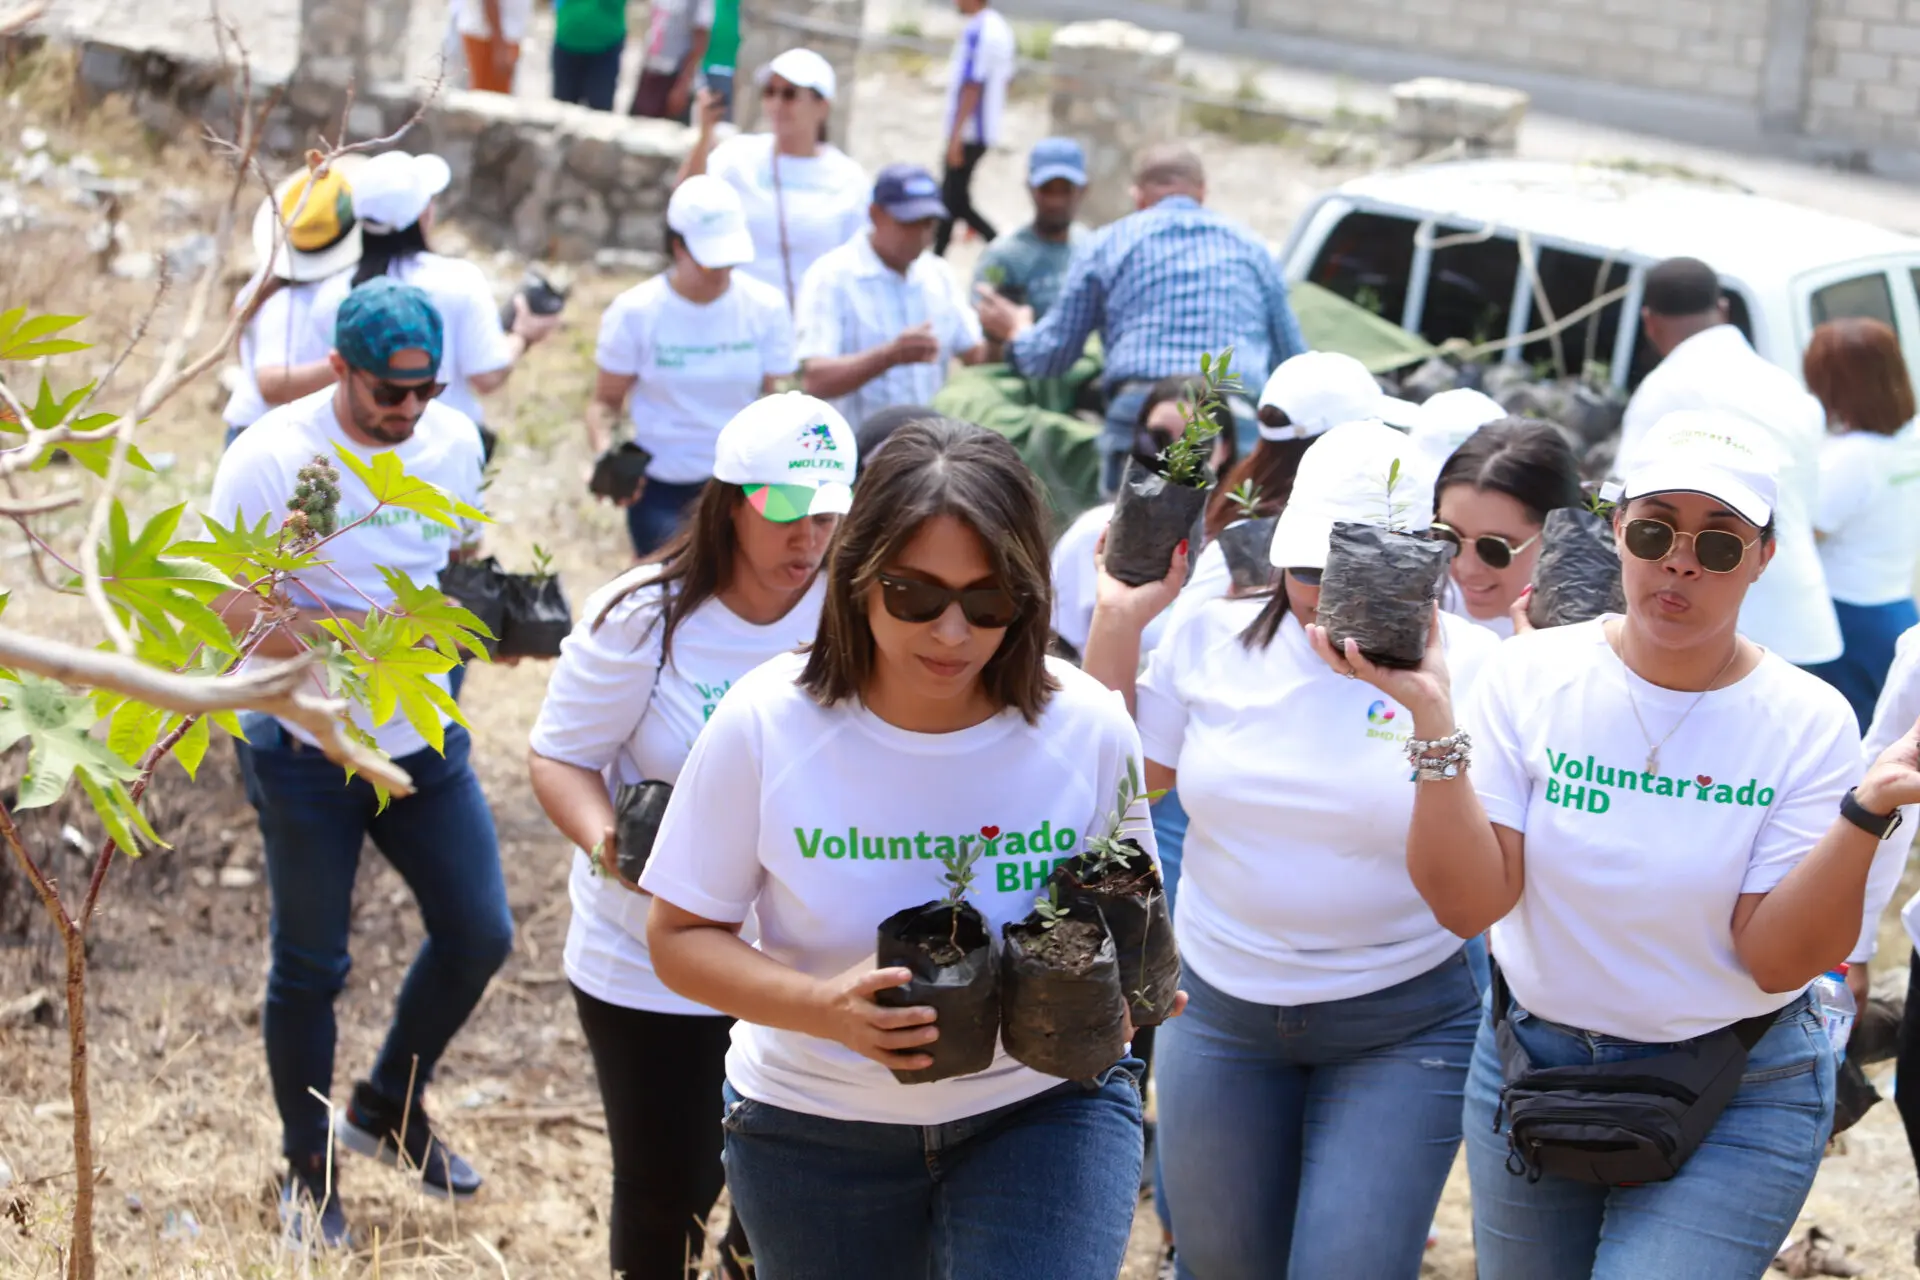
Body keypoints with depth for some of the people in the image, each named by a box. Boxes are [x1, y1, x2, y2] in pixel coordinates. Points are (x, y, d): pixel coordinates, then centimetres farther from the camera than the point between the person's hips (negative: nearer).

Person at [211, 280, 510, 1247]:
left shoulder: (453, 442, -2)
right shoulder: (268, 460, -18)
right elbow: (231, 612, -21)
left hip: (426, 739, 5)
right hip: (308, 751, -5)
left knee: (478, 933, 8)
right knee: (310, 966, 8)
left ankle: (387, 1106, 33)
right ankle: (308, 1165, 28)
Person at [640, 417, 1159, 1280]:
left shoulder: (1087, 727, -12)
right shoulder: (766, 724, -15)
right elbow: (680, 938, -8)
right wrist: (826, 1008, -26)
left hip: (1045, 1108, -1)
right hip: (818, 1128, 1)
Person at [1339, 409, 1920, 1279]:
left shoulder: (1807, 723, -11)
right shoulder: (1533, 675, -8)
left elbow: (1777, 960, -16)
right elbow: (1468, 904, -15)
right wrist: (1433, 719, -25)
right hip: (1531, 1065, 3)